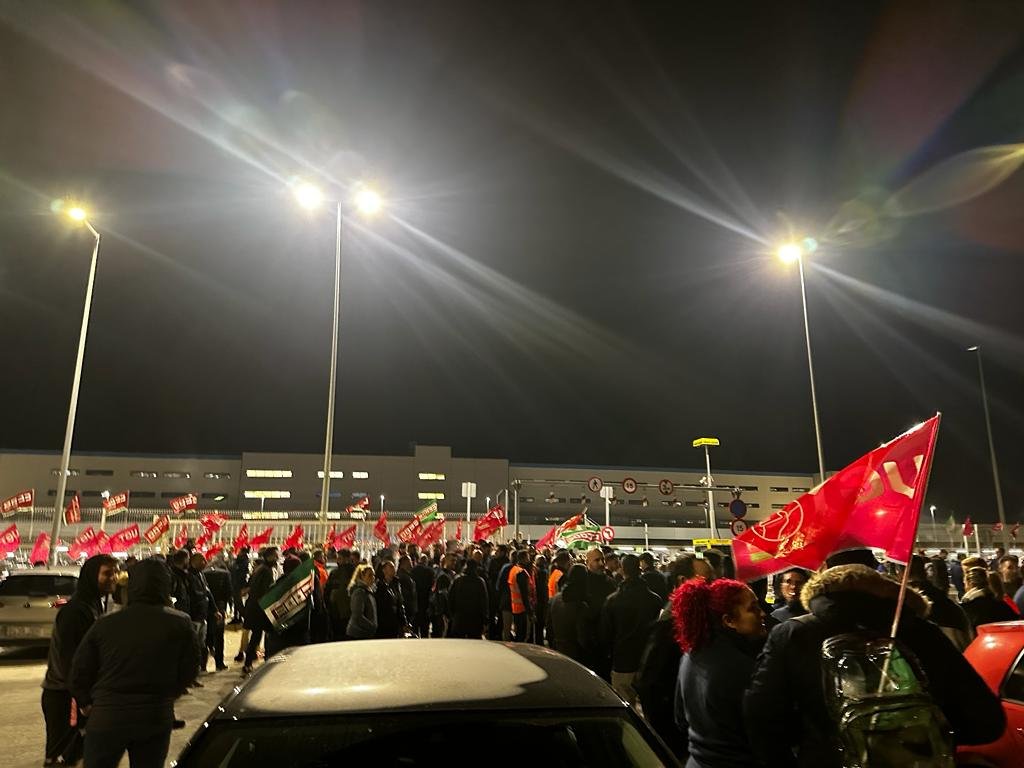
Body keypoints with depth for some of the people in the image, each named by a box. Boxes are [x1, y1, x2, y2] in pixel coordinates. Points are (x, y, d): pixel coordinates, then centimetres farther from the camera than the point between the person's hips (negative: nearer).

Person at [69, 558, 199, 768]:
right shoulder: (181, 624, -9)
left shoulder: (104, 625, -5)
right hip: (156, 719, 0)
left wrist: (87, 703, 19)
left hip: (107, 719, 0)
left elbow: (80, 672, 1)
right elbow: (188, 671, -2)